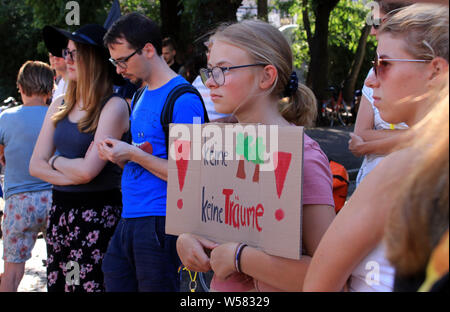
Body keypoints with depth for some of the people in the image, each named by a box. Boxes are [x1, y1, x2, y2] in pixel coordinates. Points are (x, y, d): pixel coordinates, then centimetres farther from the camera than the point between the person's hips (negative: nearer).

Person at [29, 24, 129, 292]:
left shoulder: (114, 106, -10)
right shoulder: (60, 105, 11)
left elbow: (88, 170, -17)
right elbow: (36, 166, 7)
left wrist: (55, 161, 1)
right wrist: (73, 173, -8)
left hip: (97, 216, -6)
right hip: (60, 213, 7)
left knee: (90, 284, -4)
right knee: (56, 284, 10)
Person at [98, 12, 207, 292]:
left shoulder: (183, 100, -12)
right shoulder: (140, 98, 17)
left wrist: (134, 154, -16)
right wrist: (119, 156, 5)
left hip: (160, 224, -8)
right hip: (129, 220, 9)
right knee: (113, 283, 11)